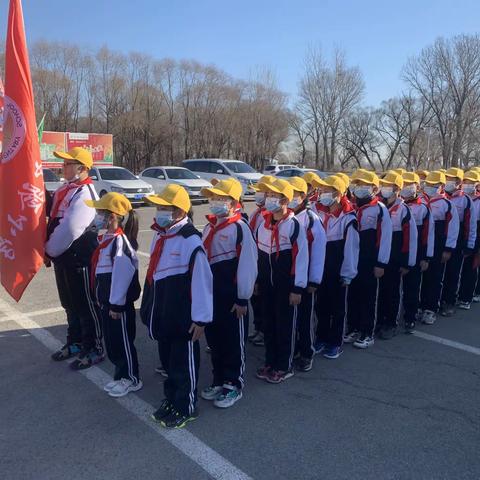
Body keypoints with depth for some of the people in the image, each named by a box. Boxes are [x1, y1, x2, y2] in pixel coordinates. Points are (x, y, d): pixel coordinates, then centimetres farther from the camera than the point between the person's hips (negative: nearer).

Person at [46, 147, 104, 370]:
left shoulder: (84, 194, -18)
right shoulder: (64, 190, 11)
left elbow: (69, 229, -25)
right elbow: (53, 221, 17)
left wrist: (50, 249, -12)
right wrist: (50, 250, 5)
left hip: (80, 258, -9)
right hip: (63, 258, 9)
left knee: (86, 306, 3)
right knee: (70, 304, 20)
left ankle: (94, 349, 15)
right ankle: (75, 343, 35)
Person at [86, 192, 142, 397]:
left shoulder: (119, 241, -23)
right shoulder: (107, 238, 8)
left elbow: (123, 274, -25)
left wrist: (116, 304, -20)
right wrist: (102, 299, 18)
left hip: (118, 304, -9)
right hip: (106, 301, 10)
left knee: (123, 342, 5)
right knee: (111, 342, 19)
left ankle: (131, 379, 22)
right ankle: (121, 376, 35)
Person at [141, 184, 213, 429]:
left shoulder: (191, 241, -21)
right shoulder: (159, 236, 6)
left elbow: (201, 281, -21)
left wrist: (201, 318, -18)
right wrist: (149, 309, 19)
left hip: (183, 318, -8)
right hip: (162, 315, 8)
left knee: (184, 363, 8)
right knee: (168, 359, 22)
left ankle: (186, 407, 26)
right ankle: (171, 399, 40)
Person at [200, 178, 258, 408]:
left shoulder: (240, 228, -14)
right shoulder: (209, 227, 9)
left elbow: (247, 265, -15)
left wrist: (243, 298, -14)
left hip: (231, 295, -7)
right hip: (210, 293, 8)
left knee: (233, 340, 6)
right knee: (214, 337, 16)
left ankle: (234, 385, 21)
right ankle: (219, 380, 33)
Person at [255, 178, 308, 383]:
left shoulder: (294, 225, -14)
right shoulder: (263, 224, 5)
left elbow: (301, 257, -13)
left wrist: (298, 288, -13)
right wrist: (256, 280, 13)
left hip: (286, 285, -6)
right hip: (266, 283, 6)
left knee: (286, 325, 6)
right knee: (269, 323, 15)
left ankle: (285, 366, 20)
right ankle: (270, 361, 30)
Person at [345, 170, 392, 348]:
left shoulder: (380, 209, -9)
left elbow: (385, 238, -10)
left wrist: (381, 263, -12)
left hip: (369, 262, -5)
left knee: (368, 297, 5)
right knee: (352, 295, 12)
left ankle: (368, 333, 17)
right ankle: (353, 329, 26)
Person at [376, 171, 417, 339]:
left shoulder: (403, 209, -11)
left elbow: (410, 237, -9)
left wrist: (407, 263, -9)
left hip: (394, 261, -4)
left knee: (392, 291, 8)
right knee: (378, 290, 12)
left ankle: (391, 324, 21)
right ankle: (378, 320, 27)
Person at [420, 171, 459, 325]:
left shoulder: (447, 204, -6)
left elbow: (453, 227, -5)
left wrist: (448, 249, -7)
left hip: (438, 249, -3)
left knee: (435, 278, 4)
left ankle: (431, 309, 13)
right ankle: (419, 306, 23)